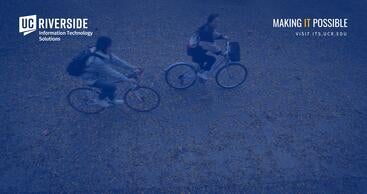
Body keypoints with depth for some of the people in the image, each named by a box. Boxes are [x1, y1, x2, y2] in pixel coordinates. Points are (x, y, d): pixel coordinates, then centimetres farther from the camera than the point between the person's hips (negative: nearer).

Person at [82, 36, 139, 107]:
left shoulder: (104, 53, -11)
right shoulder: (96, 60, -36)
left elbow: (116, 60, -6)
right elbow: (111, 73, -34)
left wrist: (131, 67, -10)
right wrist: (127, 80, -30)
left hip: (97, 73, 9)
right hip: (91, 79, -9)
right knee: (112, 86, -19)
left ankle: (111, 99, 25)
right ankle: (100, 100, 6)